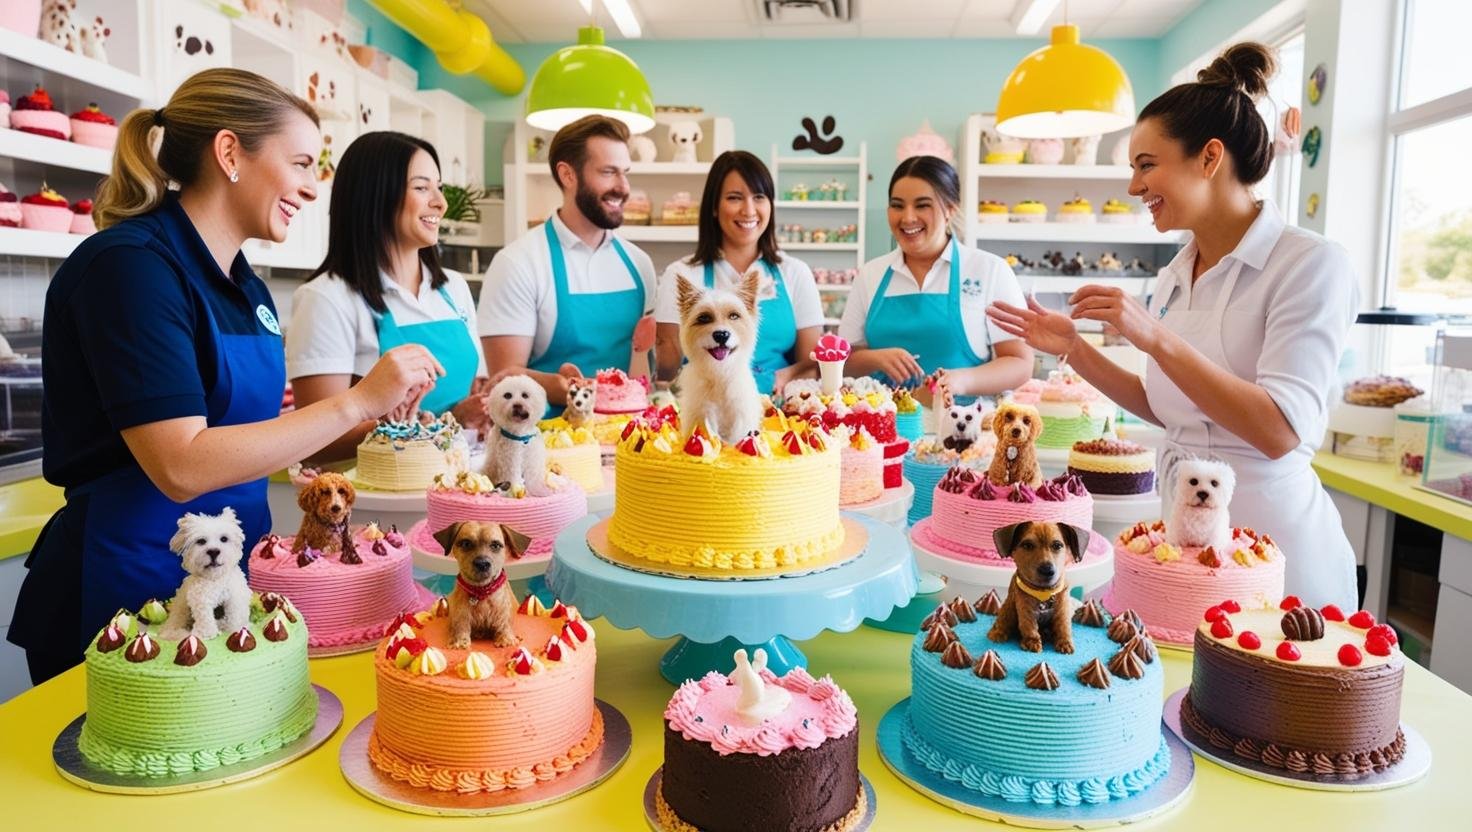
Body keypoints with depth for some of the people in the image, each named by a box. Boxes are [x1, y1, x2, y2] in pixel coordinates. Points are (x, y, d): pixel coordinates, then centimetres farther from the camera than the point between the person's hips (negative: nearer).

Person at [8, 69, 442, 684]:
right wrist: (358, 401, -23)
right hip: (127, 584, -8)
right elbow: (181, 467, -25)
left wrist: (382, 423, 3)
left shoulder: (244, 286, 8)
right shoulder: (131, 264, -17)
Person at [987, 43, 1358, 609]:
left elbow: (1281, 432, -23)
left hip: (1272, 546, -6)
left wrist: (1156, 338, -27)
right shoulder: (1174, 277, 6)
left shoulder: (1310, 264, -14)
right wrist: (1074, 349, 3)